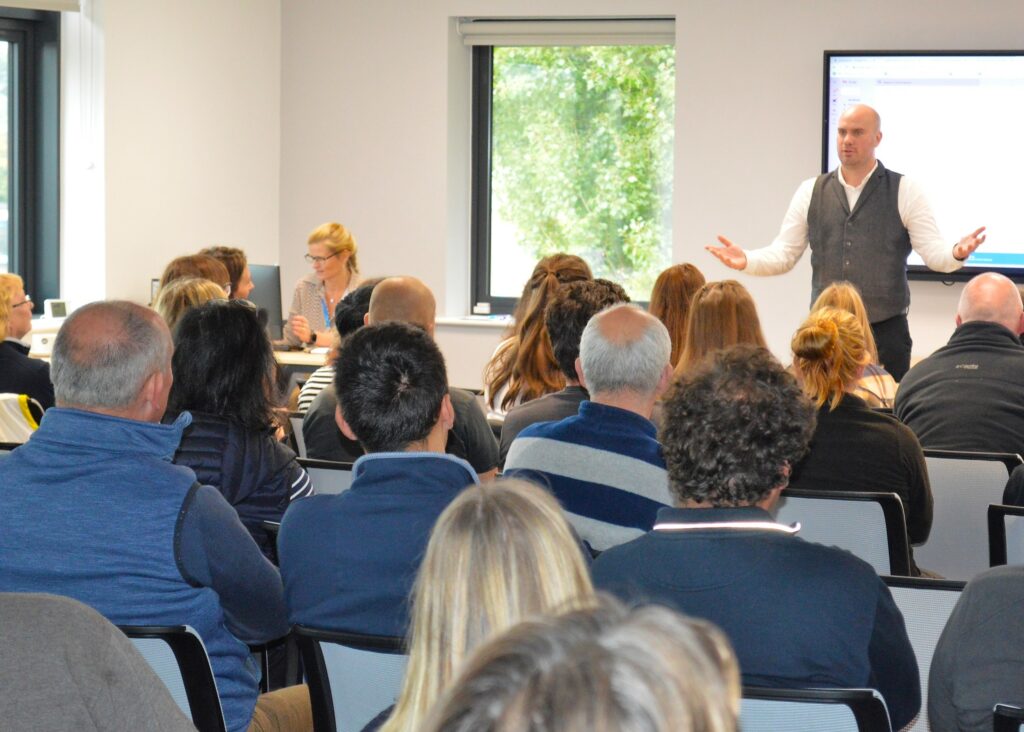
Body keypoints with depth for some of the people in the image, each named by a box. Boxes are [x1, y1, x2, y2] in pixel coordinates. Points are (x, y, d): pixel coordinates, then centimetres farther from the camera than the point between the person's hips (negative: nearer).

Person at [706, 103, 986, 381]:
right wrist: (746, 260, -10)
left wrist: (957, 253, -25)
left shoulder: (904, 191, 2)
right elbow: (784, 253, 8)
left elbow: (932, 251, -3)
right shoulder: (811, 192, 10)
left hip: (886, 331, -2)